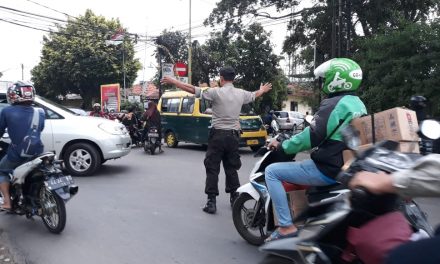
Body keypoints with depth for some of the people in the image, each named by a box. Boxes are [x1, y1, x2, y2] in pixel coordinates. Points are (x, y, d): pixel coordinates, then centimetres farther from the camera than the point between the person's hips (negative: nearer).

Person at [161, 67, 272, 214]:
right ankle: (234, 199, 23)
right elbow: (255, 95, 27)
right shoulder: (241, 94, 6)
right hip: (233, 135, 5)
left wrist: (173, 82, 2)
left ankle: (211, 202, -1)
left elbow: (193, 90, -7)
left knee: (212, 169, 1)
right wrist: (263, 90, 50)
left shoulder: (216, 92, -9)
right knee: (231, 168, 16)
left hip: (218, 135, -4)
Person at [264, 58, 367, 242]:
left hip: (328, 170, -10)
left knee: (272, 172, -6)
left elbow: (312, 137, -21)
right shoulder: (358, 104, 12)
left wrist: (282, 146, -8)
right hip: (349, 168, 10)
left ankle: (287, 227, -8)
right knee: (309, 162, 37)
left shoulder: (333, 104, -17)